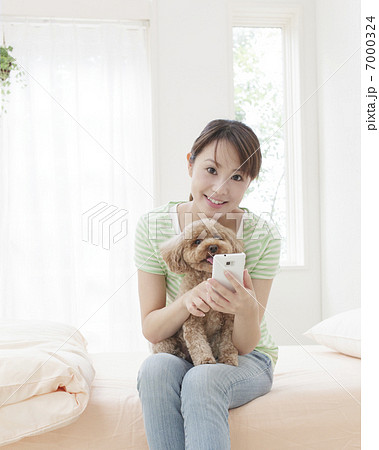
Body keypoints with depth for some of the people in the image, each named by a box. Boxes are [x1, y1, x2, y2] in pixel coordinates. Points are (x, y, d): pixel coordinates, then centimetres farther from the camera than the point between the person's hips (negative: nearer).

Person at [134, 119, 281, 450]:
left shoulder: (262, 236, -14)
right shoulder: (154, 227, -11)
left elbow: (245, 345, -14)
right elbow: (151, 330, -11)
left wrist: (246, 308, -37)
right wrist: (187, 300, -32)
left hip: (246, 361, -1)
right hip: (178, 357, 2)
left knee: (202, 380, -34)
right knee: (155, 368, -32)